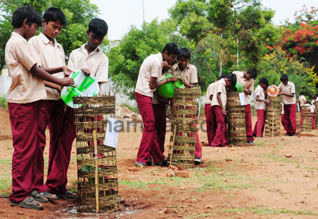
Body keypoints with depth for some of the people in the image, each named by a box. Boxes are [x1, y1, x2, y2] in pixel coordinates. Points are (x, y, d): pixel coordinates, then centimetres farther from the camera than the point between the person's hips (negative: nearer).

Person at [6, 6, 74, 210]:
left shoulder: (17, 42, 21)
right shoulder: (18, 42, -10)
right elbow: (35, 70, -11)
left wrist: (55, 84, 17)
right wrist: (60, 81, -2)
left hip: (29, 101, 10)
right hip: (23, 102, -10)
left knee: (31, 148, 12)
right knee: (24, 149, -7)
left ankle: (28, 189, 19)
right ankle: (19, 195, -3)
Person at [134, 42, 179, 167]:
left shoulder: (154, 58, 14)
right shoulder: (157, 63, -16)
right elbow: (152, 85, -15)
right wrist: (168, 80, -7)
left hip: (144, 94, 10)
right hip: (144, 95, -10)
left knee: (151, 126, 10)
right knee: (149, 126, -10)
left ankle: (158, 159, 14)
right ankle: (141, 160, -10)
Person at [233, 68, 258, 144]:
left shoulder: (251, 81, 3)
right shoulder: (235, 74, -4)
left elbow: (250, 92, 7)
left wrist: (245, 90, -15)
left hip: (245, 102, 2)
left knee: (248, 121, 0)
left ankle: (249, 138, 5)